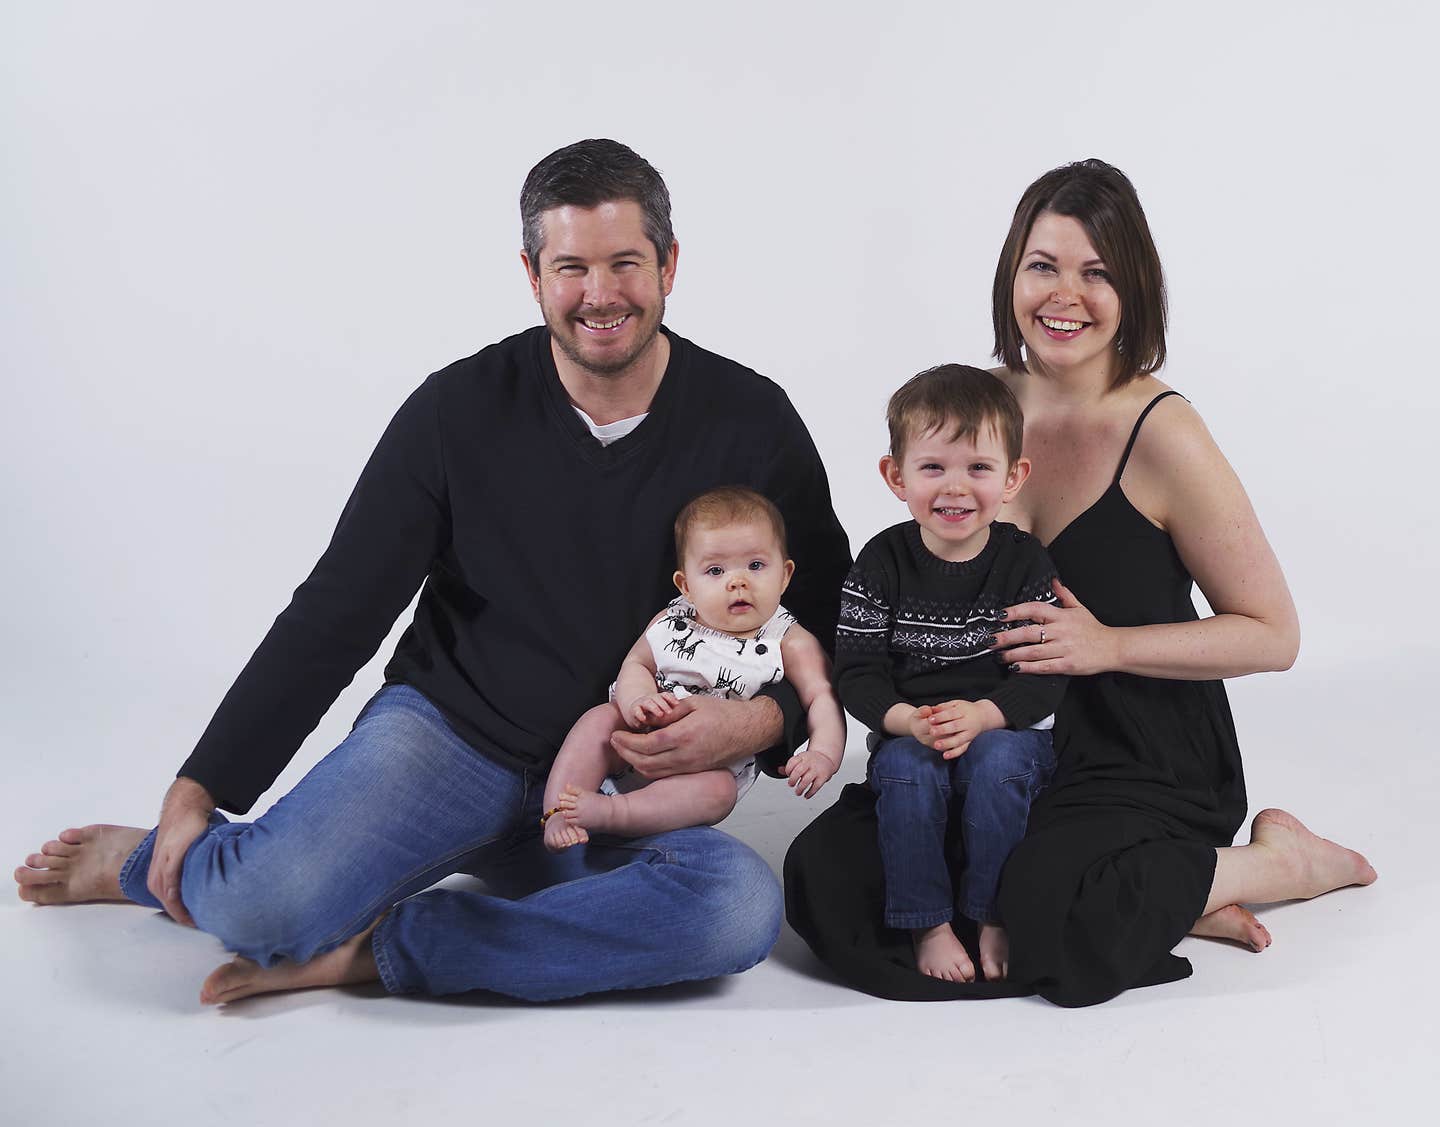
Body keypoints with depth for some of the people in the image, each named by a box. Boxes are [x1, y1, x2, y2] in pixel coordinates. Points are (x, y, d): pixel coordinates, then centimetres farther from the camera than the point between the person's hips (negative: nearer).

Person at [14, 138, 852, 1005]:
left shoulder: (751, 422, -4)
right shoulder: (463, 408, -6)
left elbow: (830, 628, 3)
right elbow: (333, 616, -3)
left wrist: (758, 720, -19)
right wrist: (198, 791, -6)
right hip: (448, 729, -1)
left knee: (744, 907, -32)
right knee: (259, 907, -29)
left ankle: (370, 949, -20)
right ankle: (163, 859, 11)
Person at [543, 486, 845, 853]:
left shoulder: (790, 643, -5)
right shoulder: (671, 622, 2)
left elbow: (823, 697, -9)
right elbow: (636, 662, 9)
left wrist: (822, 753, -29)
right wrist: (636, 699, -16)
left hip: (713, 767, -3)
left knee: (718, 790, -33)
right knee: (600, 719, -22)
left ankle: (610, 811, -42)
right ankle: (558, 813, -27)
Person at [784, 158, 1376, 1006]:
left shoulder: (1162, 434, -15)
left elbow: (1273, 634, -9)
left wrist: (1108, 644, -20)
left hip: (1146, 767, -5)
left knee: (1032, 908, -31)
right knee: (825, 874, -15)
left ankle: (1276, 862, 0)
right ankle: (1142, 899, -3)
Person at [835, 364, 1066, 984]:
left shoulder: (1025, 562, -3)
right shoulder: (882, 562, -2)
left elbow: (1047, 672, -8)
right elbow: (856, 670, -5)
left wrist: (982, 715, -26)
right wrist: (908, 721, -24)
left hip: (1009, 731, 0)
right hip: (909, 735, 1)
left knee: (998, 763, -32)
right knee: (906, 770, -30)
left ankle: (991, 917, -13)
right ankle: (929, 926, -14)